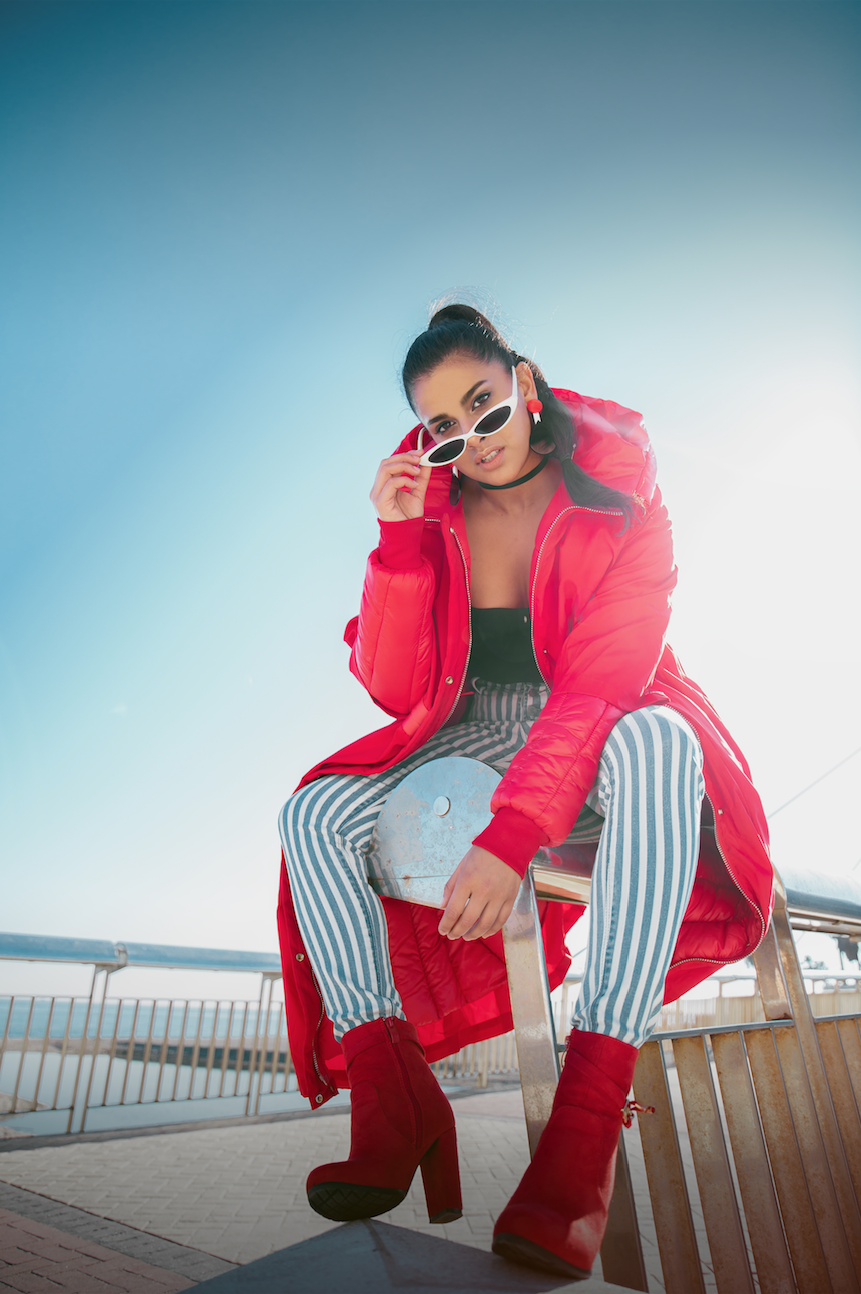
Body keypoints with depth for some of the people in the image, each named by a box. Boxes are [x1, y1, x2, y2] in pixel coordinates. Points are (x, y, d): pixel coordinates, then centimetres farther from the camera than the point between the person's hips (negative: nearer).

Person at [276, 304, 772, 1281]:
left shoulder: (617, 496, -10)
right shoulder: (428, 504, -1)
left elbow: (603, 683, -23)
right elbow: (394, 690, -9)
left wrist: (509, 837, -34)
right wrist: (401, 541, -21)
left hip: (602, 741, -3)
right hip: (474, 746, 4)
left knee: (658, 743, -37)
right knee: (313, 815, -15)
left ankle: (589, 1113, -34)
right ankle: (392, 1103, -18)